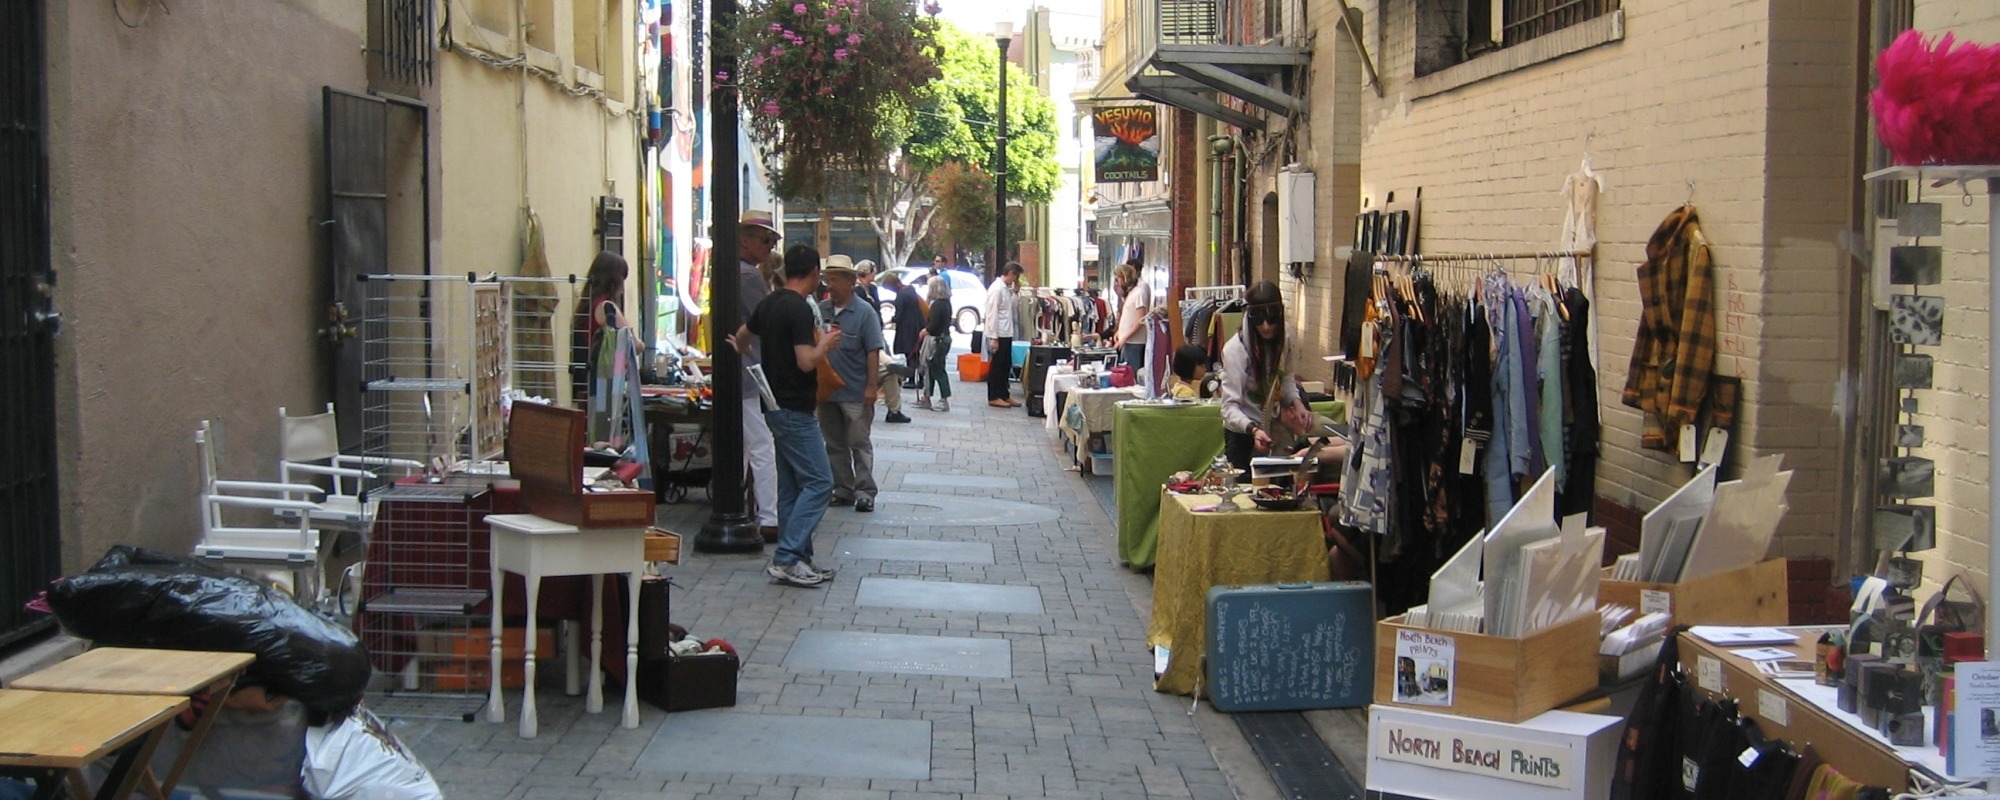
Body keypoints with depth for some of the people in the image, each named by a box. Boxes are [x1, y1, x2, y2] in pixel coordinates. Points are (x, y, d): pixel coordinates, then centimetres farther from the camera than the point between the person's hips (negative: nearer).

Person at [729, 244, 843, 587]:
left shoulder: (769, 304, 10)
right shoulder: (800, 309, -17)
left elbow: (742, 338, 27)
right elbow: (806, 362, -24)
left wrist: (743, 350, 50)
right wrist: (826, 343, -5)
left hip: (777, 405, 10)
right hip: (795, 408, -10)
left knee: (791, 486, 12)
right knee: (819, 482, -8)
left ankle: (798, 559, 16)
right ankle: (787, 558, -12)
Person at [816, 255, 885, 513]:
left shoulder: (864, 312, -8)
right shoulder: (821, 309, 5)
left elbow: (873, 352, -9)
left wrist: (871, 386, -14)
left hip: (856, 393, -5)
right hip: (827, 390, 5)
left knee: (859, 443, 0)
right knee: (835, 445, 12)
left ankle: (865, 492, 5)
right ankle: (842, 490, 20)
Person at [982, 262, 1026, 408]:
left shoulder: (1006, 288, 13)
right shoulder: (997, 289, -15)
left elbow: (1012, 307, 13)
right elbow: (992, 314, -18)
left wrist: (1015, 291, 4)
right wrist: (993, 338, -20)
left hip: (1006, 334, 9)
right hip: (998, 335, -9)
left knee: (1005, 366, 14)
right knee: (997, 366, 0)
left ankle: (1004, 395, 23)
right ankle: (993, 397, 9)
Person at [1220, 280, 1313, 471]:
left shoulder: (1283, 339, -5)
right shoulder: (1236, 349, -23)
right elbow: (1230, 406, -25)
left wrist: (1297, 403, -6)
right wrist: (1253, 430, -42)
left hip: (1272, 430, 5)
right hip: (1243, 434, -5)